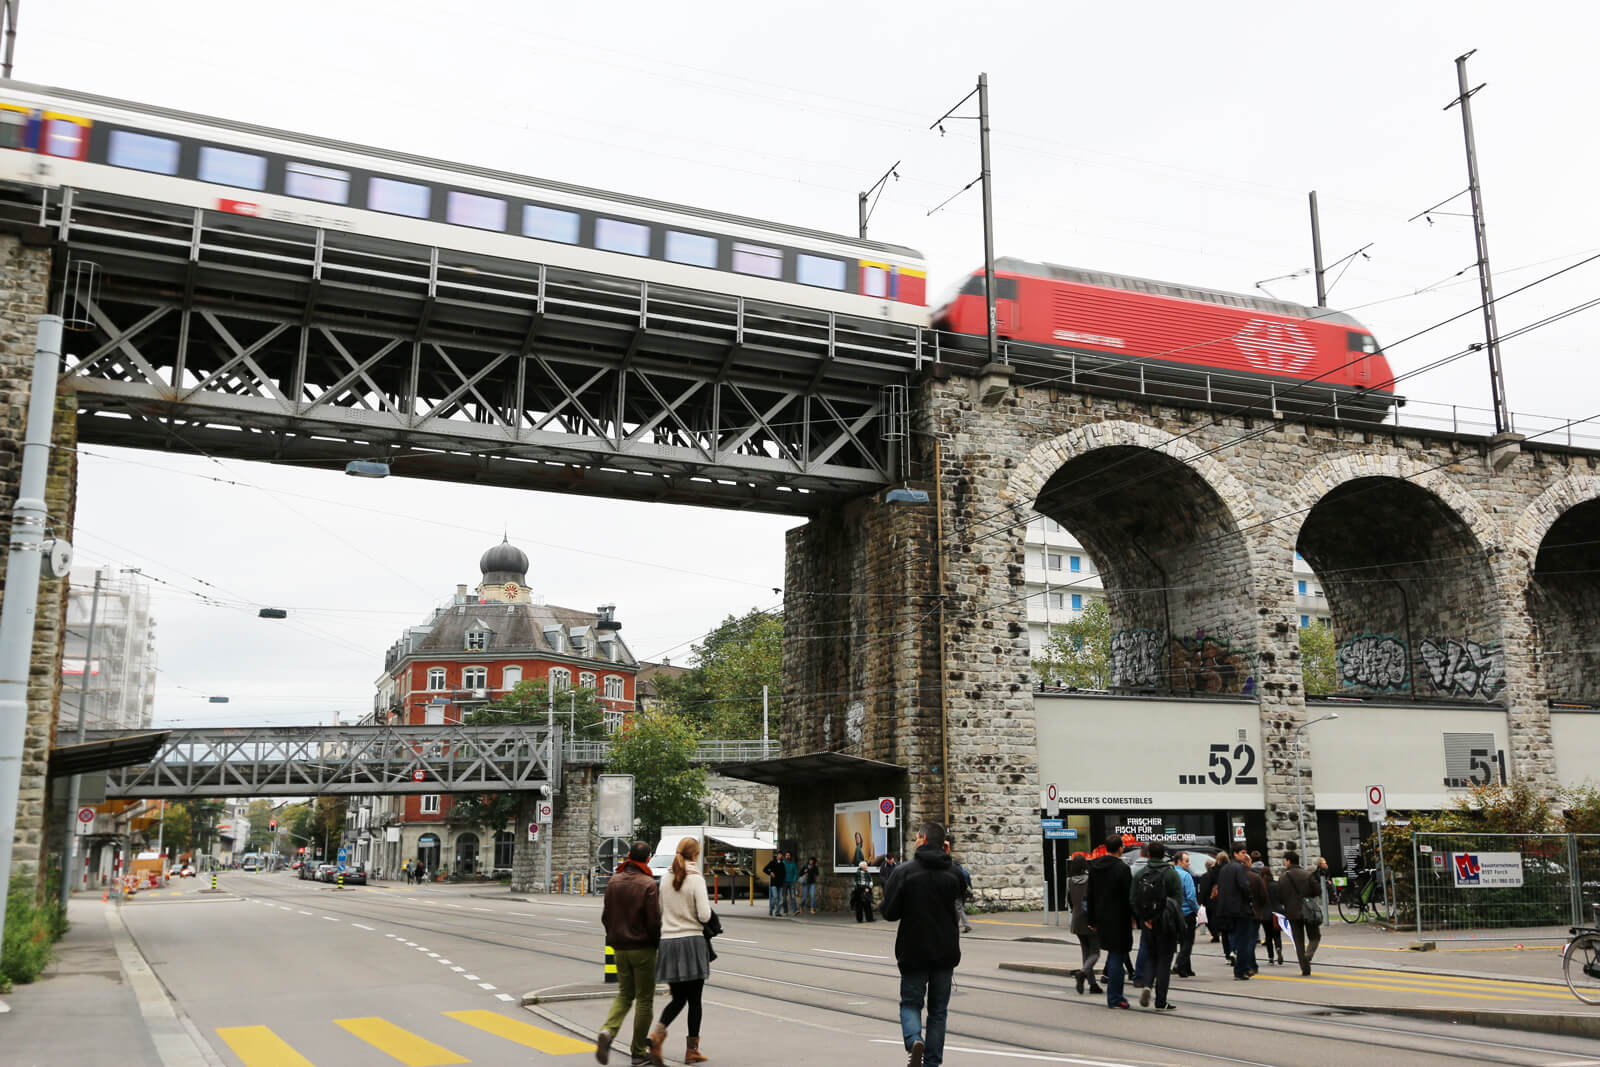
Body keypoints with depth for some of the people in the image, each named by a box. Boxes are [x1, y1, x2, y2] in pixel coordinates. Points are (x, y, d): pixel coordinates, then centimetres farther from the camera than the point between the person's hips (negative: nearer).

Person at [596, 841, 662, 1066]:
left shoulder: (613, 881, 4)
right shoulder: (648, 885, -15)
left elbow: (605, 915, 9)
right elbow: (654, 920, -16)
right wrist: (656, 941, 2)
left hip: (620, 948, 5)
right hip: (643, 948, -5)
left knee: (624, 995, 17)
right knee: (644, 999, 6)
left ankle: (607, 1031, -9)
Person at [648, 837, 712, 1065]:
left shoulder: (666, 879, 7)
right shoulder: (696, 879, -10)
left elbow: (660, 911, 13)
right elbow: (704, 916, -15)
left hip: (667, 942, 5)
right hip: (692, 942, -5)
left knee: (678, 998, 13)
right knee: (694, 999, 8)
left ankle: (657, 1033, -11)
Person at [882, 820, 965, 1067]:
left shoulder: (905, 870, -11)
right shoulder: (952, 871, 0)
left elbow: (889, 912, -11)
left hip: (914, 950, -3)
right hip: (945, 952, 3)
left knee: (910, 1002, 10)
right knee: (938, 1009, 13)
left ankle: (914, 1041, -16)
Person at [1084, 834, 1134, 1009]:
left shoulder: (1094, 868, 7)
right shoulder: (1121, 868, -14)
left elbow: (1089, 896, 11)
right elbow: (1129, 895, -14)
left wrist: (1092, 920, 16)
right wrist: (1133, 917, -2)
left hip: (1101, 920, 6)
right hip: (1118, 919, -6)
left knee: (1113, 952, 19)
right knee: (1117, 955, -1)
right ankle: (1114, 998, 0)